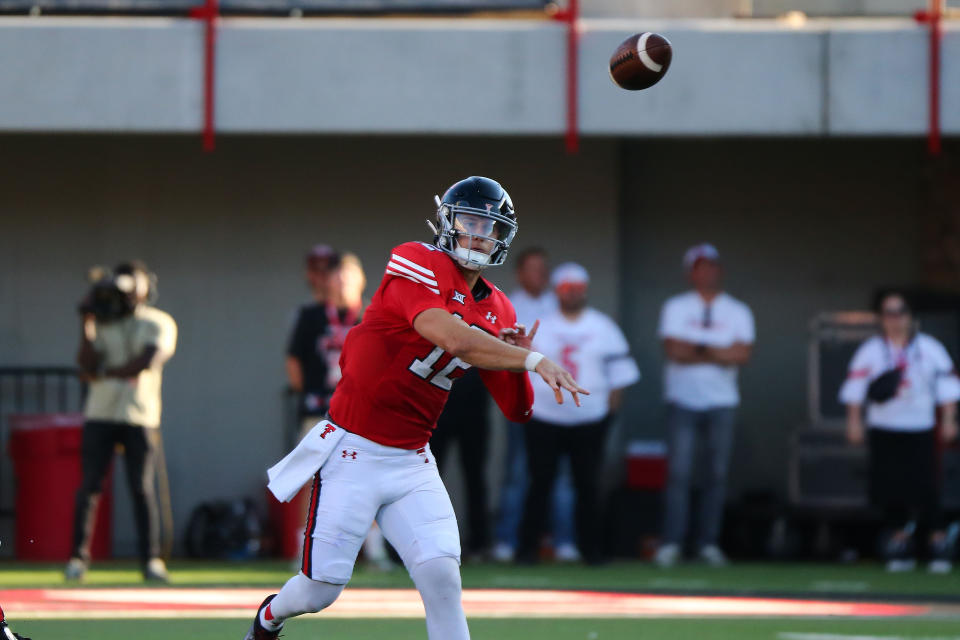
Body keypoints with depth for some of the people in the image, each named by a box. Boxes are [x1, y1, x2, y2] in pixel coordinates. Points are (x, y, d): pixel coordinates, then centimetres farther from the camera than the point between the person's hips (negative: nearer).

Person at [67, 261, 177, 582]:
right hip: (100, 414, 2)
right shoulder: (103, 324, 12)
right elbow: (87, 366, -2)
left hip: (140, 414, -2)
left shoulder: (159, 324, 6)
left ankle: (151, 558, -2)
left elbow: (148, 359, -11)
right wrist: (87, 323, -7)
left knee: (142, 487, -6)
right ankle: (78, 557, -2)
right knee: (89, 486, -4)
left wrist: (106, 372, -6)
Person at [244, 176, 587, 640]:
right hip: (353, 452, -5)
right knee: (319, 591, 2)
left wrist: (516, 361, -11)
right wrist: (531, 359, -34)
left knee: (440, 575, -14)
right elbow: (452, 338, -33)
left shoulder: (497, 311, 6)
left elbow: (517, 411, 9)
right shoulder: (417, 265, -15)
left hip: (412, 462, 5)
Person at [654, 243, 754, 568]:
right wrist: (717, 353, -9)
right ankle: (671, 543, -9)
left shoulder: (738, 312, 9)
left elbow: (743, 354, -7)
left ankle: (709, 543, 7)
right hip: (683, 401, -2)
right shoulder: (676, 307, 6)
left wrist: (696, 350, -11)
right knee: (678, 472, -9)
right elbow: (673, 350, -9)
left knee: (717, 474, 1)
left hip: (721, 403, 2)